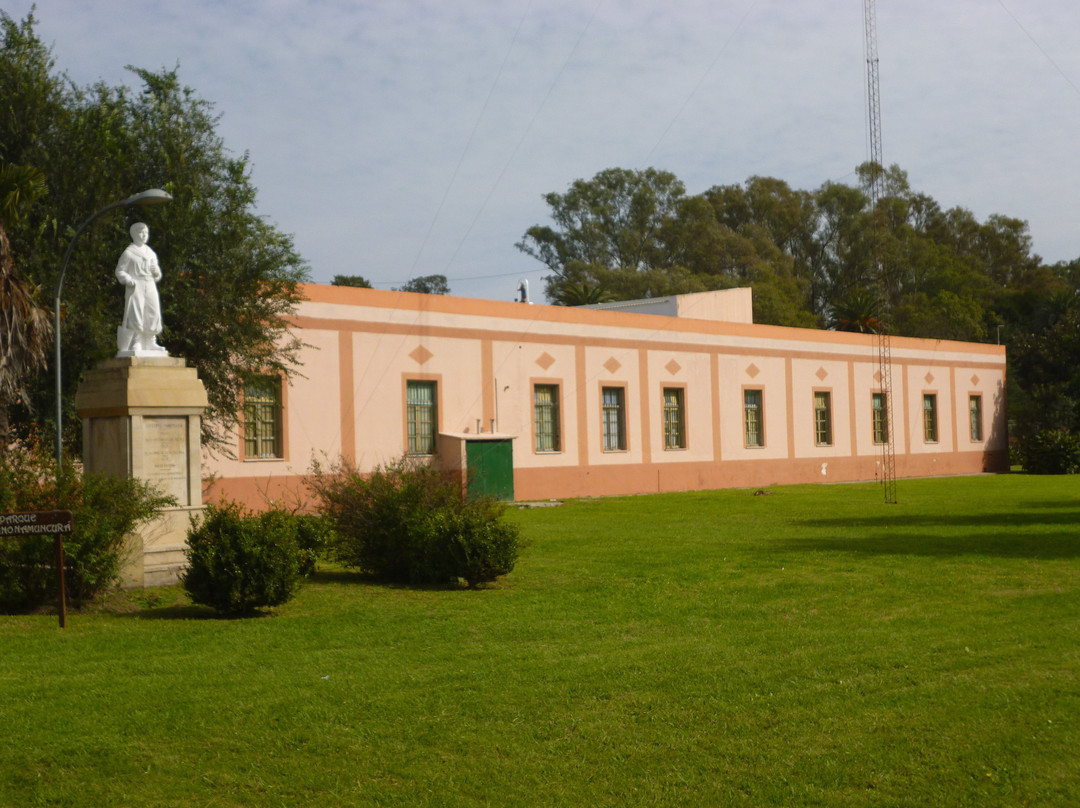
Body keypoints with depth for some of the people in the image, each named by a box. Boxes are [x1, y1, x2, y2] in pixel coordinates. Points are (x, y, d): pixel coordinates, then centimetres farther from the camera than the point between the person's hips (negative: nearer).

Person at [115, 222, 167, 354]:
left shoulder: (151, 253, 18)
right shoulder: (129, 253, 1)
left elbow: (157, 275, 22)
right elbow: (120, 271, 1)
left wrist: (156, 272, -2)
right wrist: (128, 280, -17)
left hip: (150, 287, 6)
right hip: (135, 288, -6)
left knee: (153, 315, 3)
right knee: (134, 315, -13)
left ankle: (150, 344, 14)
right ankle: (133, 344, -11)